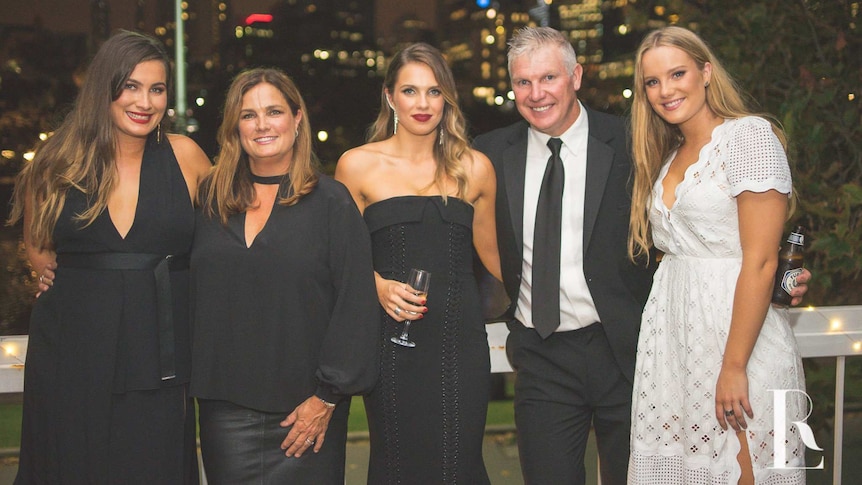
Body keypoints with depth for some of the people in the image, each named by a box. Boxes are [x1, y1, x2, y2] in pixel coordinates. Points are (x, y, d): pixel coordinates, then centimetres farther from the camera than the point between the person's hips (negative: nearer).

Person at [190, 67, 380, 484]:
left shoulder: (331, 202, -2)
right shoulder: (210, 199, 9)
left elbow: (354, 305, -7)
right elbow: (189, 293, 13)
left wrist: (327, 396, -10)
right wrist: (193, 379, 5)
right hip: (224, 406, 3)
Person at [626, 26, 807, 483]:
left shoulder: (749, 135, -9)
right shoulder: (667, 157, 16)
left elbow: (760, 262, -16)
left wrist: (734, 367, -19)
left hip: (737, 329, -7)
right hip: (671, 338, 7)